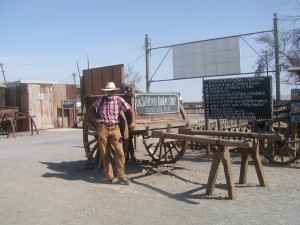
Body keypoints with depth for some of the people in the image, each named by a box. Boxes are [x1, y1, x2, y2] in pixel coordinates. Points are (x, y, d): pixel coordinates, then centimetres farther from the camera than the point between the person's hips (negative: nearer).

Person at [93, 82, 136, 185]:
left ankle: (121, 176, 0)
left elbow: (130, 110, 3)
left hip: (114, 128, -1)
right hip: (102, 128, 1)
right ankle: (109, 176, 16)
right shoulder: (101, 100, 8)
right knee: (105, 154, 5)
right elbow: (93, 108, 24)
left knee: (120, 152, -9)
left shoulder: (119, 100, 2)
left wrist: (133, 121, -8)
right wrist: (96, 118, 11)